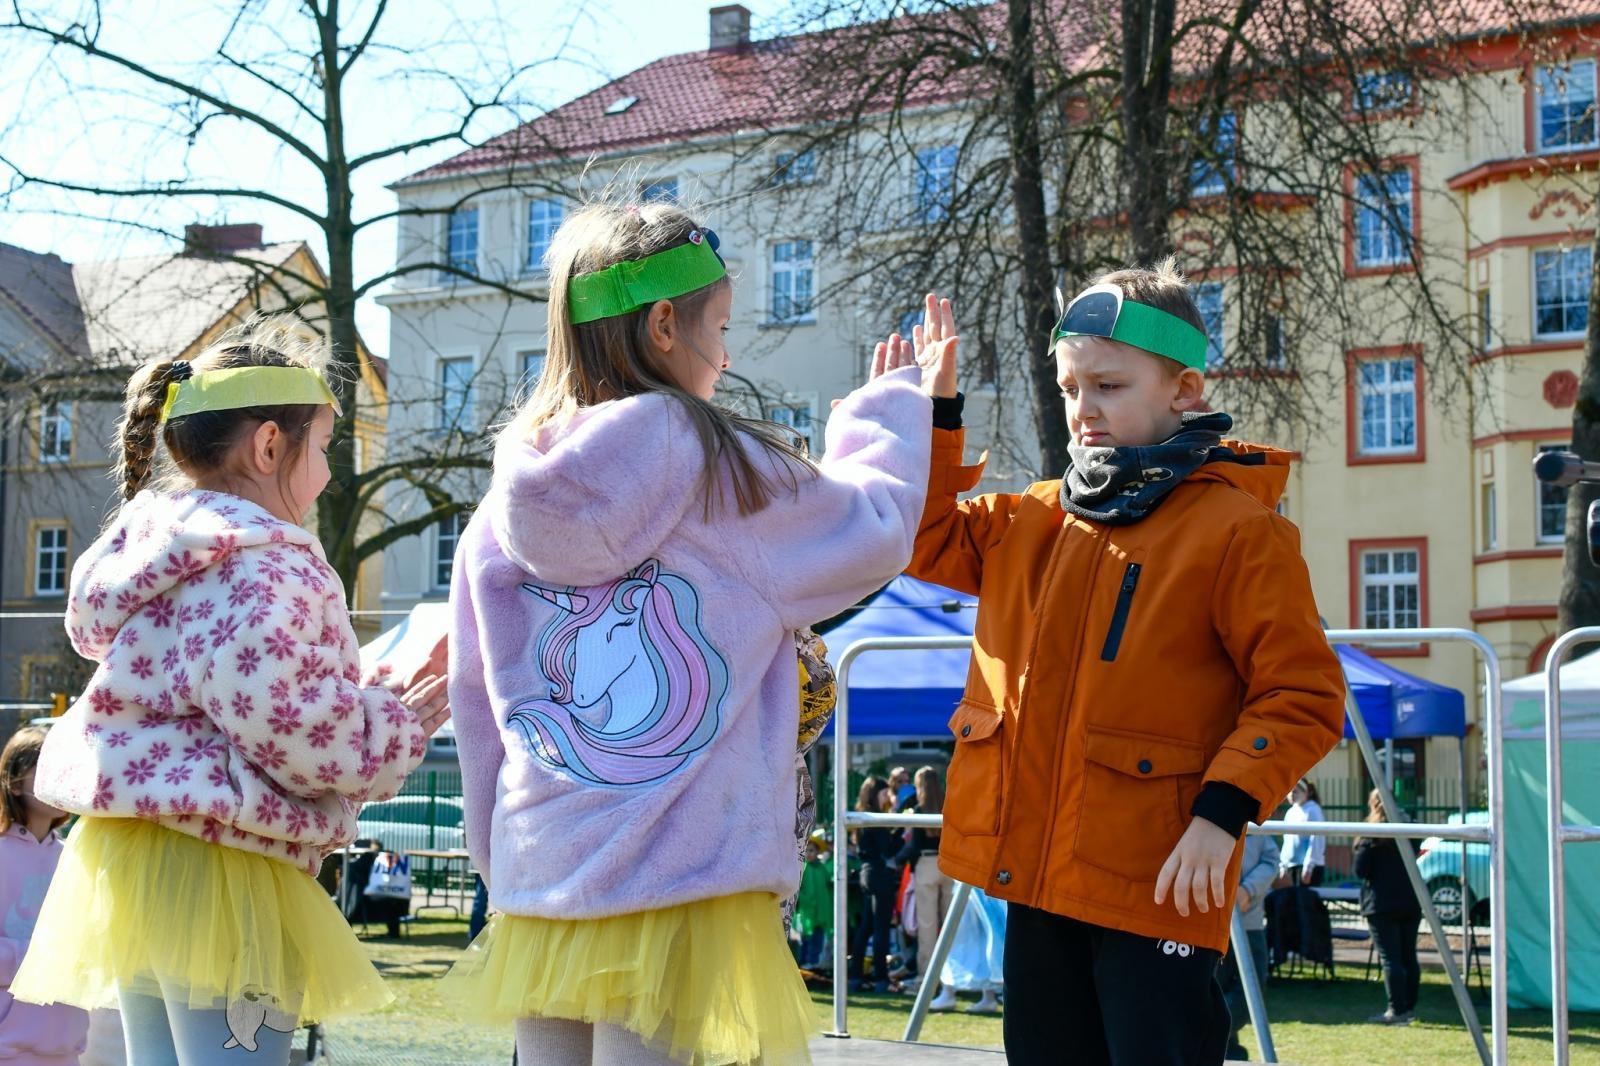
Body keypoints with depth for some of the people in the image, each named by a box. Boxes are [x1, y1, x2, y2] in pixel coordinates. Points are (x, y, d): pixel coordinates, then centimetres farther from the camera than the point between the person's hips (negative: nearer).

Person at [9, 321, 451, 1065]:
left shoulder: (157, 549, 16)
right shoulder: (263, 570, -15)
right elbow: (288, 725, -23)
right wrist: (400, 732, -6)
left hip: (134, 856, 10)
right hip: (213, 865, -10)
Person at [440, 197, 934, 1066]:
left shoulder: (506, 505, 7)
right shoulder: (724, 472, -8)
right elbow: (872, 535, 6)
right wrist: (885, 408, 24)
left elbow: (475, 703, 13)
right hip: (683, 888, -5)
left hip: (537, 889, 6)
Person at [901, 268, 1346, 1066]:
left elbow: (1303, 696, -9)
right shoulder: (1033, 520, 13)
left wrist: (1223, 812, -19)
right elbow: (927, 540, 24)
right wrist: (933, 411, 12)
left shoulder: (1239, 529, -7)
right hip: (1036, 875, 7)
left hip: (1156, 884, -7)